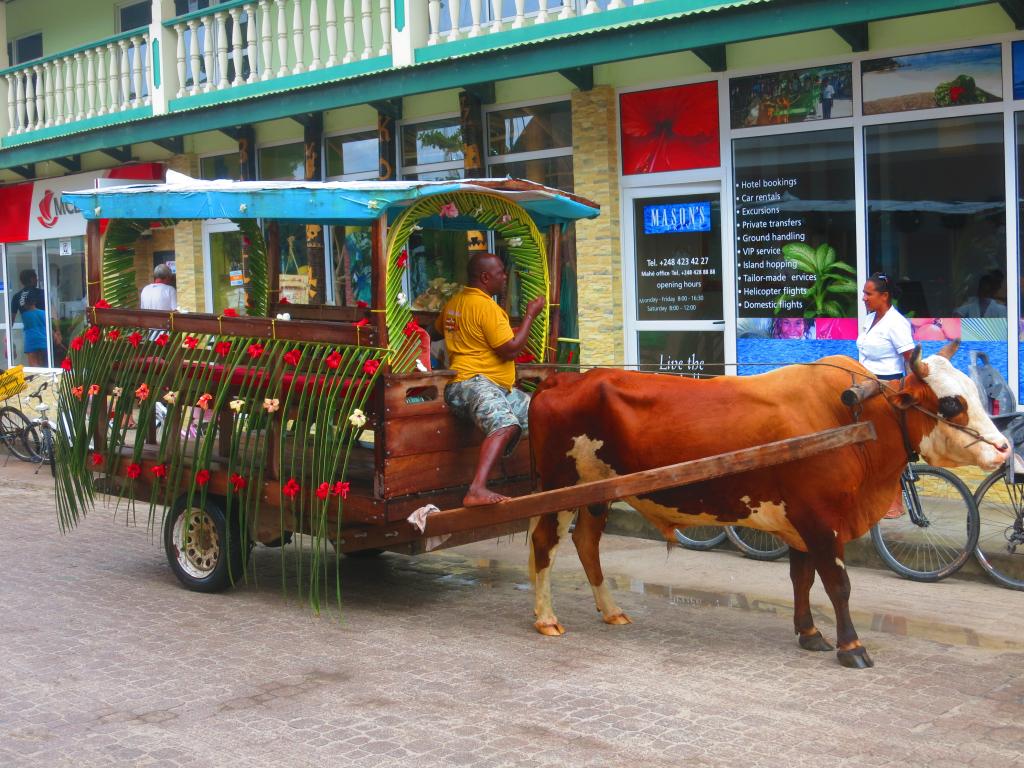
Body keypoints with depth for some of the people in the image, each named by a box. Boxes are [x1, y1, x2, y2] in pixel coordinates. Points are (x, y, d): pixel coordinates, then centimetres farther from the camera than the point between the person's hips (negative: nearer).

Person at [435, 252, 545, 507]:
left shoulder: (454, 302, 18)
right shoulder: (486, 306, -13)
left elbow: (438, 327, 38)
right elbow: (510, 350, -15)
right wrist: (530, 315, -6)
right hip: (473, 383, -11)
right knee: (506, 424, -37)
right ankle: (476, 490, -52)